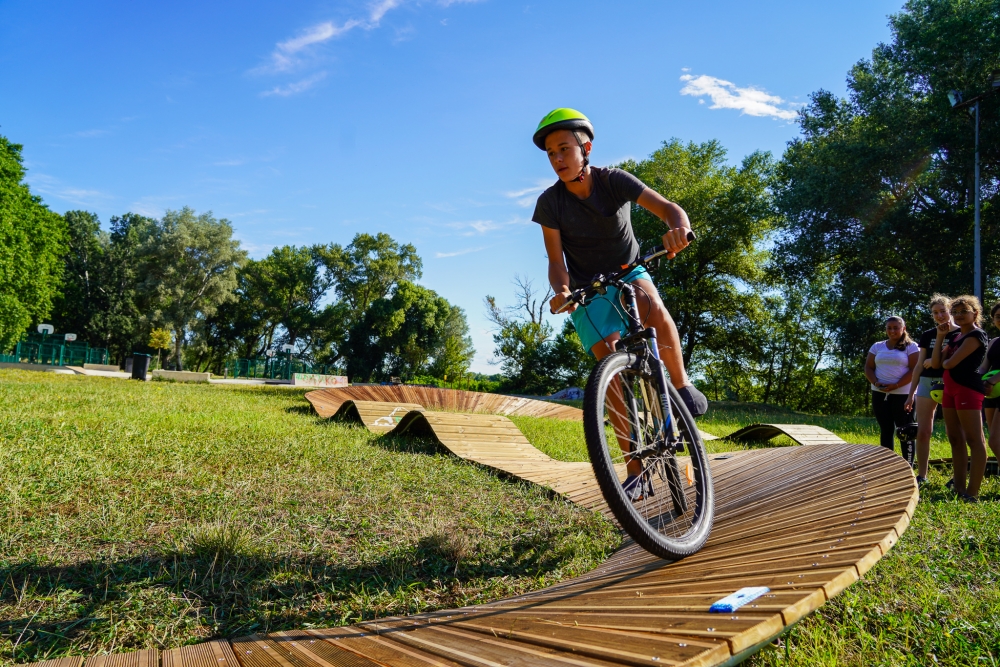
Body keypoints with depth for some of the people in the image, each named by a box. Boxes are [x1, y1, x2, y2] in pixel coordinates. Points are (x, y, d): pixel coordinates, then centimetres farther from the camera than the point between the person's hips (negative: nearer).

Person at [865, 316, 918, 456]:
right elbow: (868, 368, 10)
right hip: (880, 394, 4)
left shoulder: (911, 346, 0)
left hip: (903, 394, -4)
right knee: (886, 429, 8)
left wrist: (896, 385, -18)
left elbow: (914, 370, -9)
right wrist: (875, 383, -9)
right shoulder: (877, 346, 12)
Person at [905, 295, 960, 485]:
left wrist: (935, 361, -11)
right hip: (927, 383, 4)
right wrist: (911, 393, 10)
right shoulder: (927, 335, 11)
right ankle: (921, 475, 9)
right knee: (922, 432, 1)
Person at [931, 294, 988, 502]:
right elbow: (935, 363, 10)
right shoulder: (955, 337, 18)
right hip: (950, 389, 10)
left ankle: (972, 493, -9)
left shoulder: (976, 335, -8)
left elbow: (950, 363, -17)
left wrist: (945, 361, 7)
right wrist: (940, 337, 6)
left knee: (974, 440, -8)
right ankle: (959, 489, 13)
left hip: (968, 389, -9)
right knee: (955, 440, 9)